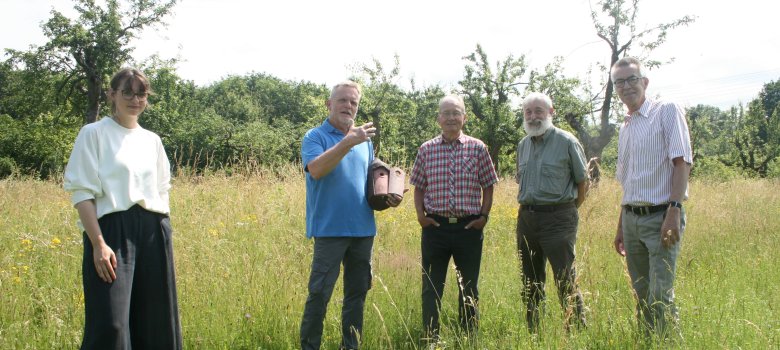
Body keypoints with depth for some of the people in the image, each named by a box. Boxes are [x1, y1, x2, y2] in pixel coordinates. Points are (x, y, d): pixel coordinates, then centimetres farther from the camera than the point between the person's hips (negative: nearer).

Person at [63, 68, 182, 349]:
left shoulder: (152, 140, 16)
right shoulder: (93, 133, 0)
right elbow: (82, 192, -6)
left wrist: (164, 234, 10)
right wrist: (98, 243, -16)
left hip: (155, 232, 6)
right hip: (113, 230, -5)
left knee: (155, 322, 8)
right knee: (110, 325, -11)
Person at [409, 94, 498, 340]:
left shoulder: (477, 148, 1)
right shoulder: (426, 149, 4)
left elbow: (487, 186, 6)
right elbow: (419, 187, 10)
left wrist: (484, 215, -3)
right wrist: (420, 214, -3)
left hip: (469, 227, 0)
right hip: (435, 226, 0)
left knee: (469, 287, 10)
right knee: (431, 287, 4)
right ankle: (431, 338, 14)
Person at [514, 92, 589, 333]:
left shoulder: (567, 142, -4)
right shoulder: (523, 145, 13)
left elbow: (582, 181, 0)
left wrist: (568, 212, 2)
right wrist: (529, 208, 16)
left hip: (557, 217, -6)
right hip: (526, 218, 6)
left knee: (565, 281, -9)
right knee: (530, 283, 12)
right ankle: (533, 333, 22)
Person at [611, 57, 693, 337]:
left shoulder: (667, 112, -2)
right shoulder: (625, 127, 18)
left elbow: (682, 163, -12)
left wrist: (674, 211, -22)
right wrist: (621, 228, 19)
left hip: (661, 216, -7)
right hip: (632, 219, 7)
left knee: (660, 297, -13)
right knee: (641, 296, 10)